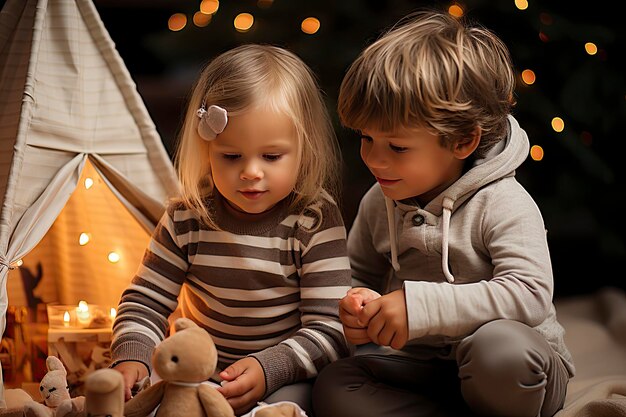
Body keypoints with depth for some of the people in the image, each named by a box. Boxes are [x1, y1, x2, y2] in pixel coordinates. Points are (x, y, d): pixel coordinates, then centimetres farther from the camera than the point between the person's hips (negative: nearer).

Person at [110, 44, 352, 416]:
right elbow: (146, 301, 5)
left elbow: (330, 331, -16)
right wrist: (131, 357, -16)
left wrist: (268, 368, -32)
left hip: (284, 376, -3)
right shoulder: (188, 219, -4)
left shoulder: (316, 221, -14)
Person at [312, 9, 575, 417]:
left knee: (500, 346, -40)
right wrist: (360, 306, -8)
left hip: (518, 369, -5)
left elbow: (530, 294, -28)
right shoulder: (378, 203, 3)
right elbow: (362, 274, 18)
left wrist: (421, 306, -33)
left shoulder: (502, 204, -17)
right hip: (422, 364, 5)